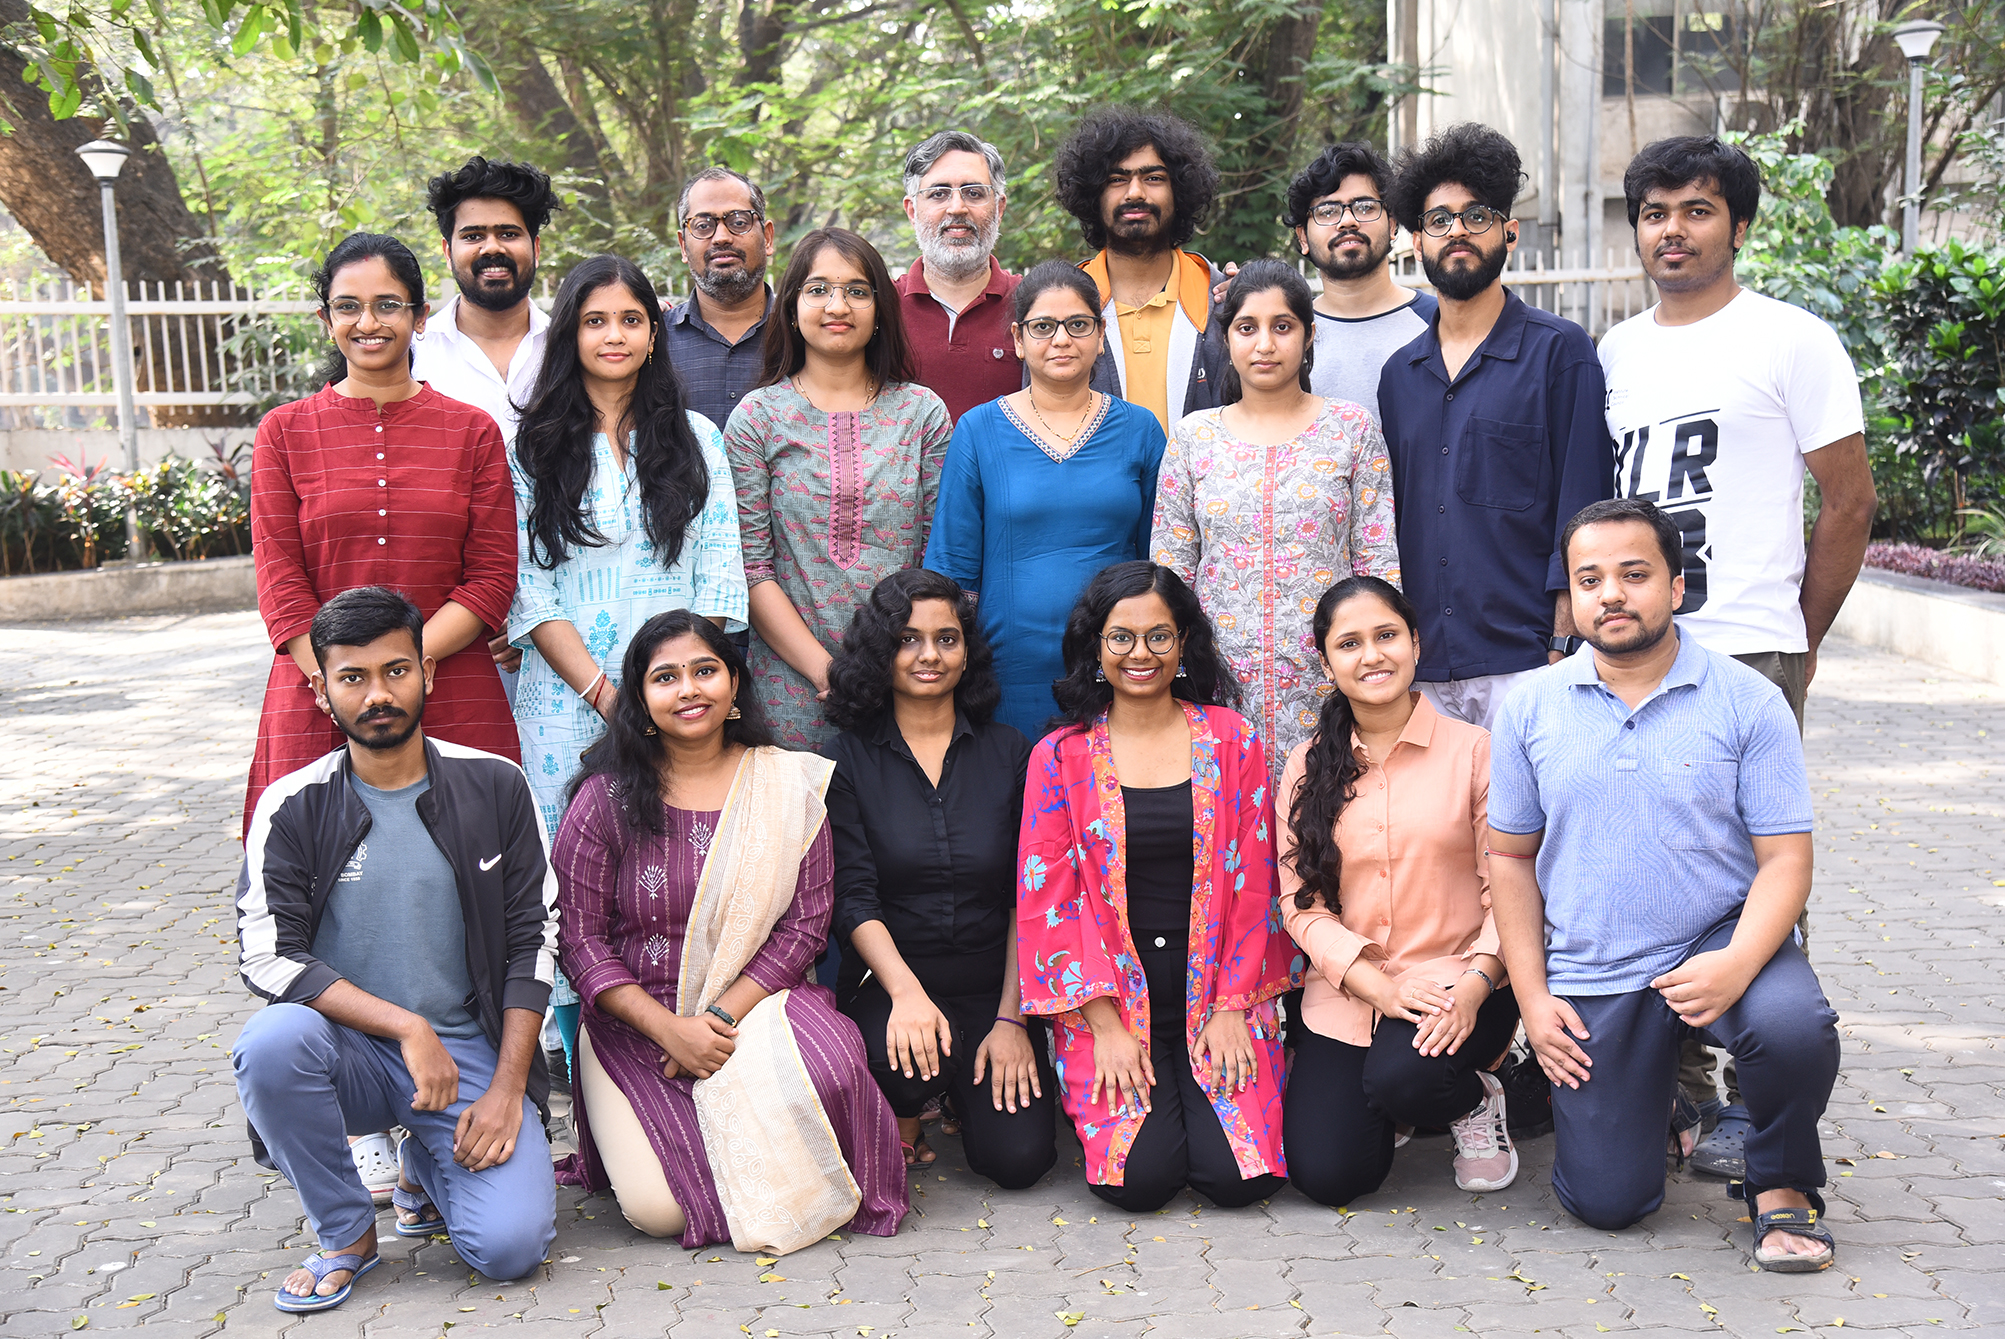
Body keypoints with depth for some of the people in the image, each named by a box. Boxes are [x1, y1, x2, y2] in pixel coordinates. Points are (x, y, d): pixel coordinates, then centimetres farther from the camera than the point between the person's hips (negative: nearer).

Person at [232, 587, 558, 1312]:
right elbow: (268, 955, -12)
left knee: (510, 1245, -20)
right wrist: (406, 1027, -22)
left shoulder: (495, 788, -1)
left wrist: (507, 1089, -9)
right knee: (270, 1042, -34)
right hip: (350, 1048, 0)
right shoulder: (293, 808, -3)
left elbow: (534, 939, 0)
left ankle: (426, 1166, 18)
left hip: (470, 1049, 0)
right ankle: (345, 1232, -6)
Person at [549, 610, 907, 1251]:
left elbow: (806, 922, -2)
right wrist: (669, 1029, -15)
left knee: (829, 1073, -33)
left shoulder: (789, 784, 1)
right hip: (636, 1023, -1)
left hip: (757, 1001, 1)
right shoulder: (605, 799, -3)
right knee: (659, 1208, -20)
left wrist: (721, 1016, -13)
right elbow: (580, 936, -4)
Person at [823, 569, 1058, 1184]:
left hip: (993, 989, 2)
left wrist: (1013, 1019, -7)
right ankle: (899, 1117, 3)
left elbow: (1027, 899, 2)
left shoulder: (1008, 753, 5)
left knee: (1018, 1158, -15)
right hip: (888, 983, -2)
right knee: (904, 1062, -35)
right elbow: (853, 897, -7)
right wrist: (905, 992, -24)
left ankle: (972, 1084, 19)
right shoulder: (852, 757, 0)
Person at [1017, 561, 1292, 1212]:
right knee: (1140, 1177, -17)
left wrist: (1231, 1009, -5)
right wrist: (1107, 1027, -10)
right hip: (1109, 1000, -1)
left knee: (1240, 1175, -15)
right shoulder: (1059, 756, 1)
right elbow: (1050, 897, -2)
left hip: (1217, 994, 1)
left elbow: (1252, 883, 2)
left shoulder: (1232, 741, 3)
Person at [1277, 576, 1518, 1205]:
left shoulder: (1474, 749, -2)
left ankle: (1475, 1101, 4)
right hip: (1344, 991, 3)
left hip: (1455, 982, -2)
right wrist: (1378, 985, -14)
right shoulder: (1307, 765, 5)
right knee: (1326, 1171, -12)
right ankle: (1365, 1090, 23)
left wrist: (1474, 984, -19)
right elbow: (1300, 901, 0)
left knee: (1402, 1078, -34)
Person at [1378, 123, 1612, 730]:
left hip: (1524, 662, -4)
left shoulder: (1559, 349, 1)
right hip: (1420, 668, 4)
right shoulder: (1399, 374, 15)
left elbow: (1582, 503, -4)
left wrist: (1562, 646, -10)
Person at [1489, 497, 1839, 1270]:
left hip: (1718, 943, -1)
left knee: (1793, 1026, -35)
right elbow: (1511, 857, 7)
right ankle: (1646, 1083, 33)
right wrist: (1532, 997, -1)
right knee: (1605, 1204, -2)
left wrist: (1738, 963, -26)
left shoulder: (1747, 701, -5)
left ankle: (1781, 1184, -2)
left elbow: (1785, 859, -7)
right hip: (1590, 979, 2)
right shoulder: (1530, 708, 1)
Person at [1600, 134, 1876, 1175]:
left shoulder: (1791, 340, 0)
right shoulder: (1614, 354, 15)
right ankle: (1677, 1084, 20)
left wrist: (1794, 647, 0)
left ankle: (1762, 1102, 6)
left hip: (1747, 657, -5)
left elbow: (1849, 502, 0)